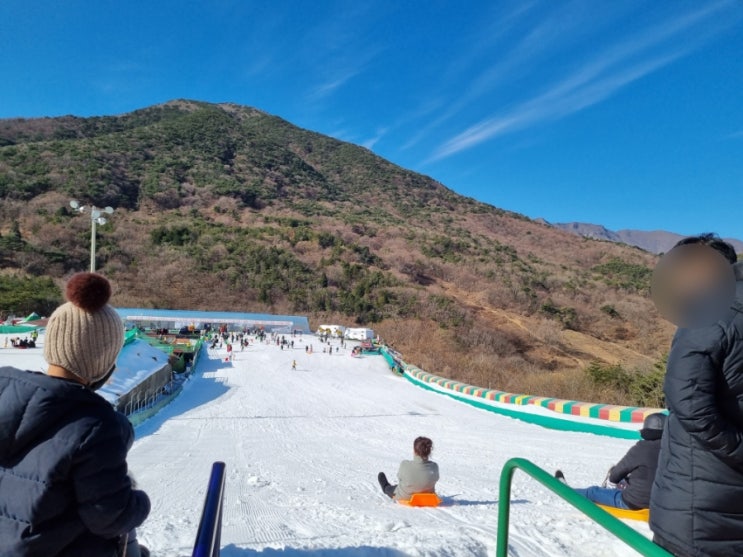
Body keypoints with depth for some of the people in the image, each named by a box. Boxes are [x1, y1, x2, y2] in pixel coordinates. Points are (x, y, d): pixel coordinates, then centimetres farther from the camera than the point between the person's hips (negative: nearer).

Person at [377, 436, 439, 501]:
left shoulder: (405, 465, -31)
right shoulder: (434, 466, -24)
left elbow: (400, 477, -12)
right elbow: (435, 479, -6)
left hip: (404, 497, -3)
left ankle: (386, 488, 66)